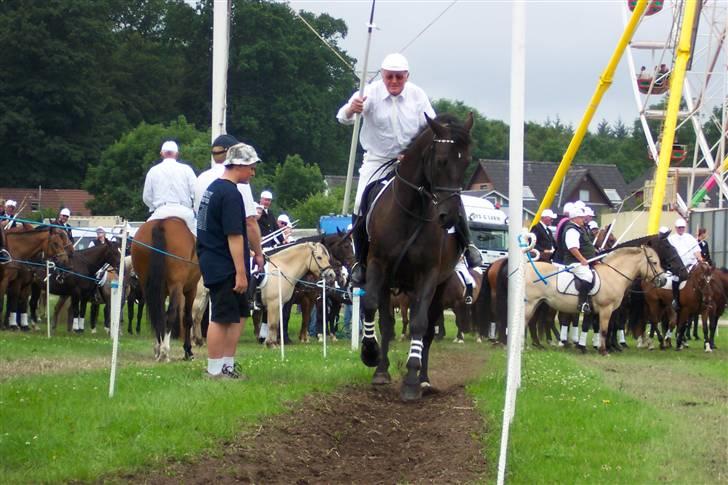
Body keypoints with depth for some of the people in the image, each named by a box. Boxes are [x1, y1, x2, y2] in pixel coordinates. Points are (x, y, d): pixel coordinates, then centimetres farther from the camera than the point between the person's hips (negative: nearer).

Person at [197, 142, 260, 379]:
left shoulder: (212, 188, 14)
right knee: (222, 317, -4)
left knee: (239, 314, 14)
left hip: (210, 261, 10)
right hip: (224, 268, -10)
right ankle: (215, 370, 1)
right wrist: (240, 273, -21)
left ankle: (227, 365, 17)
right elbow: (234, 237, -21)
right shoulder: (231, 194, -17)